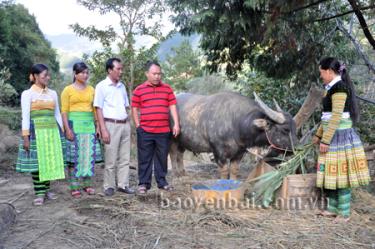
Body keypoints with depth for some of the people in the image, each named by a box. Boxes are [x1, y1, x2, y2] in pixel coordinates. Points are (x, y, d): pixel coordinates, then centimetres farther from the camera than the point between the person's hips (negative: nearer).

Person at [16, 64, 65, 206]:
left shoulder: (53, 93, 11)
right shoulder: (27, 93, -2)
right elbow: (25, 117, -7)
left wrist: (62, 132, 11)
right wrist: (25, 137, -12)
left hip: (52, 131, 5)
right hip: (36, 132, -4)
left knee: (50, 161, 6)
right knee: (37, 161, 0)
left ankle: (46, 190, 19)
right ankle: (39, 193, 8)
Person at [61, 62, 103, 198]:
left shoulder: (91, 89, 12)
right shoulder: (68, 90, 0)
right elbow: (64, 111, -4)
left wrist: (97, 126, 7)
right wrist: (67, 129, -13)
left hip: (89, 125, 4)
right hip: (74, 125, -4)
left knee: (89, 155, 4)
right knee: (74, 157, -1)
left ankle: (87, 184, 15)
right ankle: (74, 187, 5)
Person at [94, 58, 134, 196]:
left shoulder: (122, 86, 14)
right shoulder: (102, 86, -3)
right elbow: (98, 109, -7)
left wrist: (128, 124, 11)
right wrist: (103, 129, -13)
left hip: (125, 125, 6)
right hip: (111, 125, -6)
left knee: (125, 158, 7)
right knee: (110, 159, -1)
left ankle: (123, 184, 14)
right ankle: (109, 186, 10)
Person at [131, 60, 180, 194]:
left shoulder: (167, 88, 10)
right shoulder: (139, 90, 4)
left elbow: (172, 107, 8)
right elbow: (134, 109, 6)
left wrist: (176, 124, 0)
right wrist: (138, 126, 0)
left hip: (164, 131, 2)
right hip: (145, 131, -2)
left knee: (162, 158, 11)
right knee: (145, 159, 4)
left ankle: (162, 182, 23)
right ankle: (144, 183, 15)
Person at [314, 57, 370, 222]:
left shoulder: (339, 87, -14)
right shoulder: (332, 88, 14)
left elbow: (336, 117, -20)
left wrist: (325, 140, -20)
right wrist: (319, 135, 25)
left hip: (339, 136, -9)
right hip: (333, 135, 9)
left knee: (340, 173, -3)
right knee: (331, 173, 13)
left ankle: (344, 213, 7)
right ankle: (333, 208, 22)